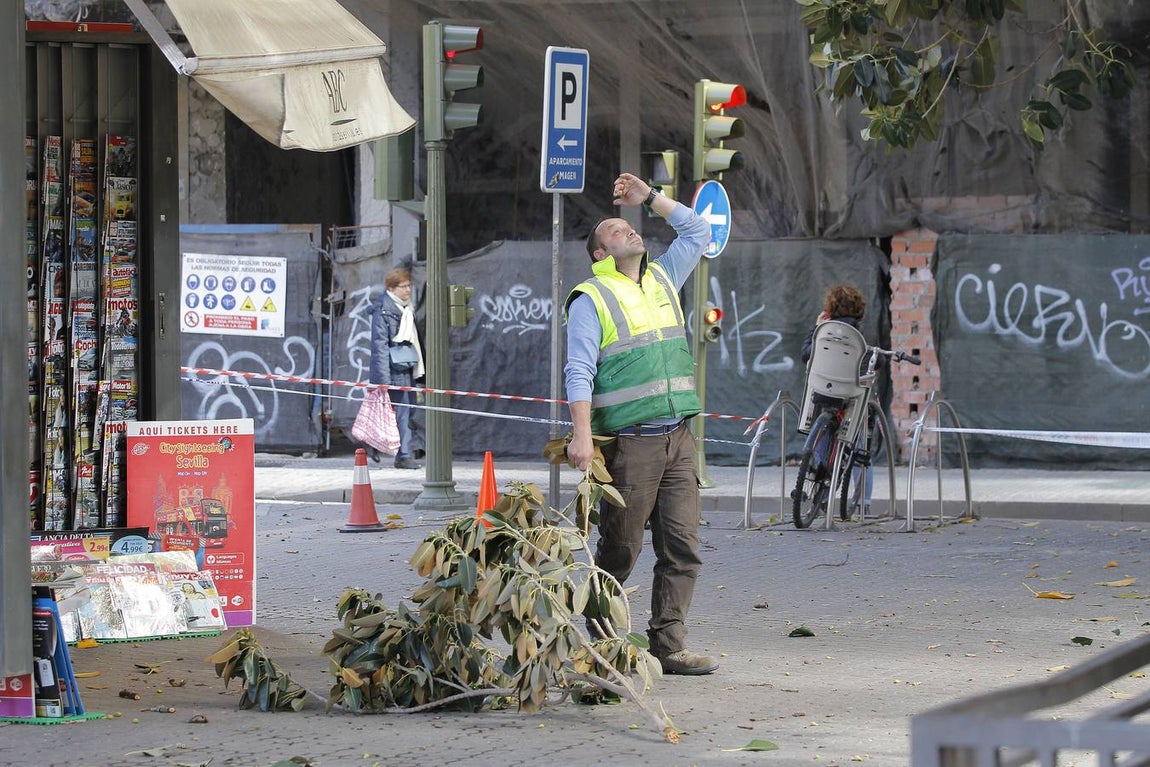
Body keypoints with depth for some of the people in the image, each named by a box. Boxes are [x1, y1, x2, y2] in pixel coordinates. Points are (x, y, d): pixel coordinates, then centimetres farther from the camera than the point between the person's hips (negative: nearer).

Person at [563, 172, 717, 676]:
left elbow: (698, 231, 29)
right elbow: (579, 371, -7)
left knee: (681, 548, -1)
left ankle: (668, 647, 0)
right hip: (629, 443, -6)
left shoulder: (662, 280, 18)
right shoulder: (591, 299, 0)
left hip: (677, 440, 6)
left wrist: (648, 197, 22)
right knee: (618, 551, -2)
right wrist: (582, 434, -18)